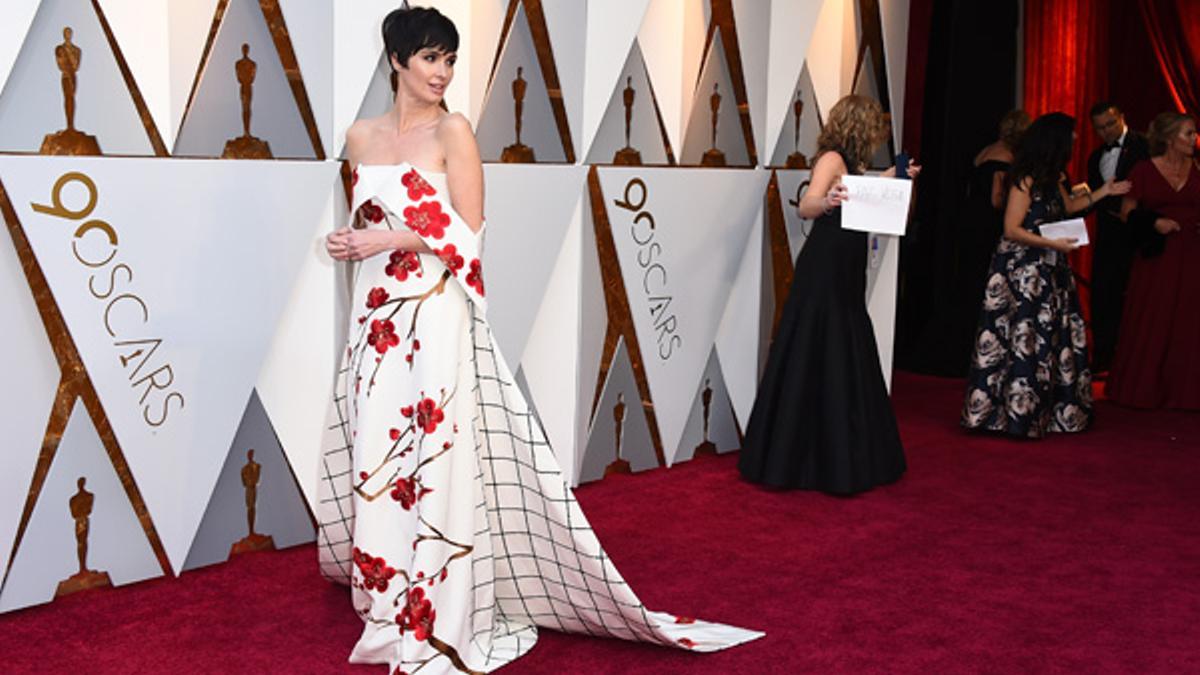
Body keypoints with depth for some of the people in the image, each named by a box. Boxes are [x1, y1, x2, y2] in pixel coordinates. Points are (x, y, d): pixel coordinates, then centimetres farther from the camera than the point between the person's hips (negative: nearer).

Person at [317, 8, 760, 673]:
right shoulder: (361, 137, 11)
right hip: (376, 317, 5)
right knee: (374, 457, 7)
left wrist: (393, 238, -15)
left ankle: (441, 621, 4)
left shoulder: (452, 131, -4)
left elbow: (468, 231, -9)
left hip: (436, 317, -5)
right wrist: (350, 244, 2)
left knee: (436, 454, -6)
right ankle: (391, 601, 22)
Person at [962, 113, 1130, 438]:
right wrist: (1052, 244, -20)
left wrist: (1103, 192, 33)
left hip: (1048, 271, 9)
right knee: (1023, 340, -7)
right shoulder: (1025, 179, -15)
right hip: (1022, 272, -9)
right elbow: (1012, 230, -17)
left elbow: (1066, 206, 32)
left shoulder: (1052, 178, 12)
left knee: (1054, 338, 8)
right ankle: (1013, 415, 1)